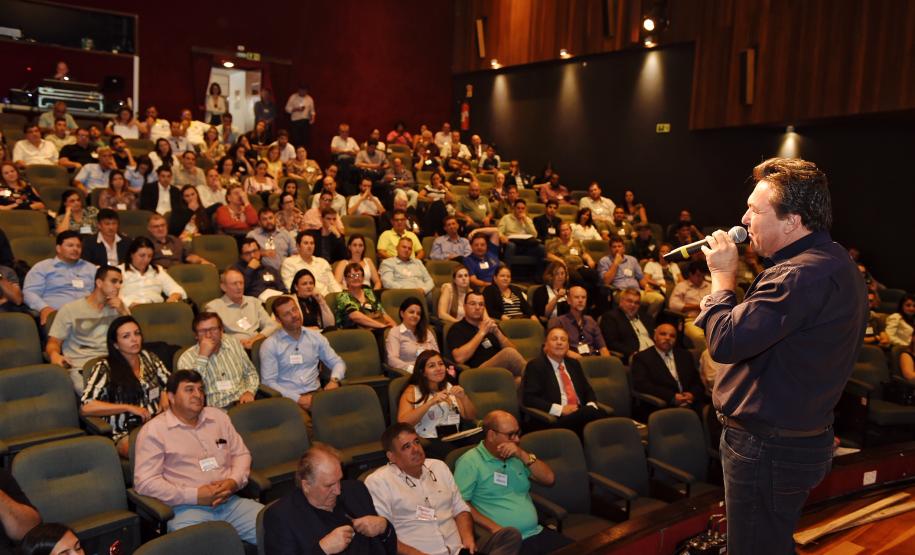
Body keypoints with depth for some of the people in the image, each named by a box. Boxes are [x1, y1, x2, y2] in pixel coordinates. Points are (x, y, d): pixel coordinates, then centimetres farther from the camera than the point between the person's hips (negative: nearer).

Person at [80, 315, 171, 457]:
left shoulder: (149, 358, 16)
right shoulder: (104, 368, 2)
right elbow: (86, 407, -8)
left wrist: (165, 395, 1)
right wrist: (129, 408, -11)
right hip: (126, 434, -4)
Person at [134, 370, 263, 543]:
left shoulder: (219, 417, 18)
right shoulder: (153, 430, 0)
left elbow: (241, 454, 21)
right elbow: (145, 482, -8)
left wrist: (235, 481, -2)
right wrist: (195, 495, -14)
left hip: (231, 501, 5)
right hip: (187, 508, -5)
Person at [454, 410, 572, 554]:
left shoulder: (516, 456, 16)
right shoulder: (470, 461, -5)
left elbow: (549, 479, 9)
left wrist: (523, 455, -4)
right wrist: (493, 527, -18)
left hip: (537, 532, 6)